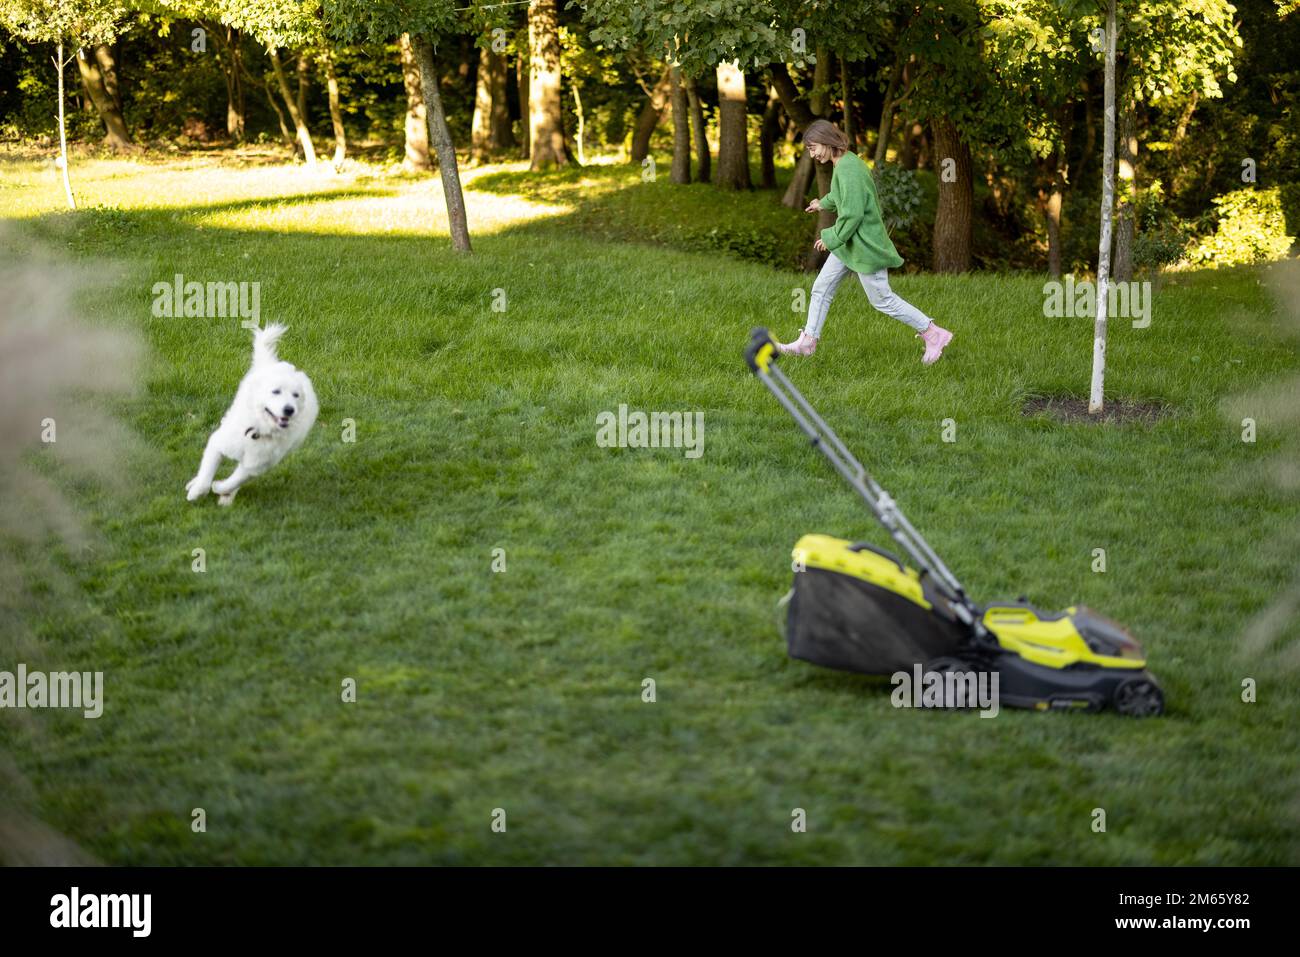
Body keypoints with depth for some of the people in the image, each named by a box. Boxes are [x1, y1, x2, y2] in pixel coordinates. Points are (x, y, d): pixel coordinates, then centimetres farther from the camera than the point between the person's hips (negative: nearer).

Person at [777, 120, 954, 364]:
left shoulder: (848, 169, -25)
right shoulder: (846, 162, 6)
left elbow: (852, 214, -27)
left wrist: (831, 238, -16)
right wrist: (824, 204, 39)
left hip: (865, 245, -10)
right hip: (849, 243, 10)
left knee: (882, 299, 1)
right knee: (821, 289, 14)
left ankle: (934, 334, 9)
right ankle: (807, 341, 24)